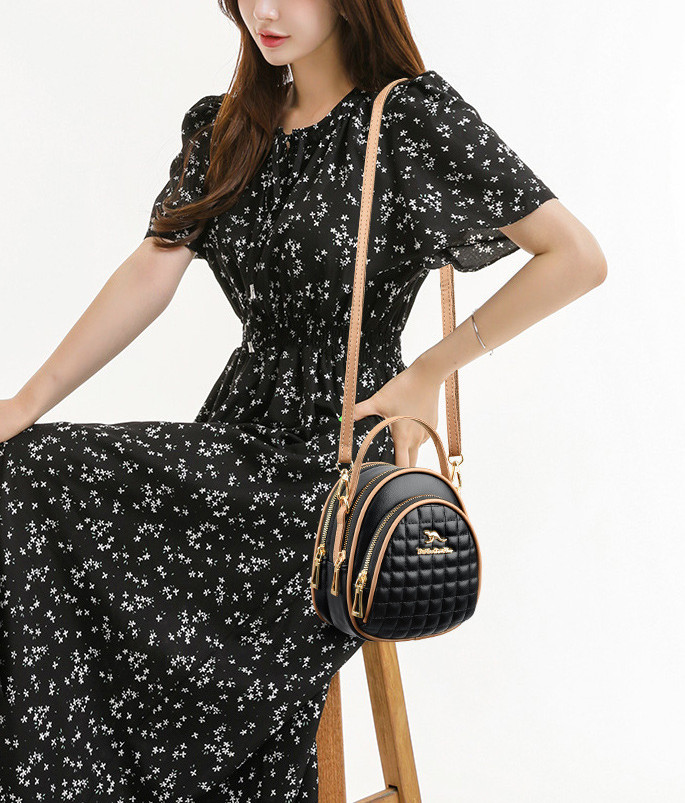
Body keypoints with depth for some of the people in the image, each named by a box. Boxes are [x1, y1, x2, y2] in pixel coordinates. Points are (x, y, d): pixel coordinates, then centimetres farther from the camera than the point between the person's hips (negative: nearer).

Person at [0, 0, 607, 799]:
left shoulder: (413, 115, -7)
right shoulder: (224, 129, 12)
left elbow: (578, 259, -9)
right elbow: (151, 273, 3)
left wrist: (430, 370, -7)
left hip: (340, 458, -6)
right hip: (244, 427, 7)